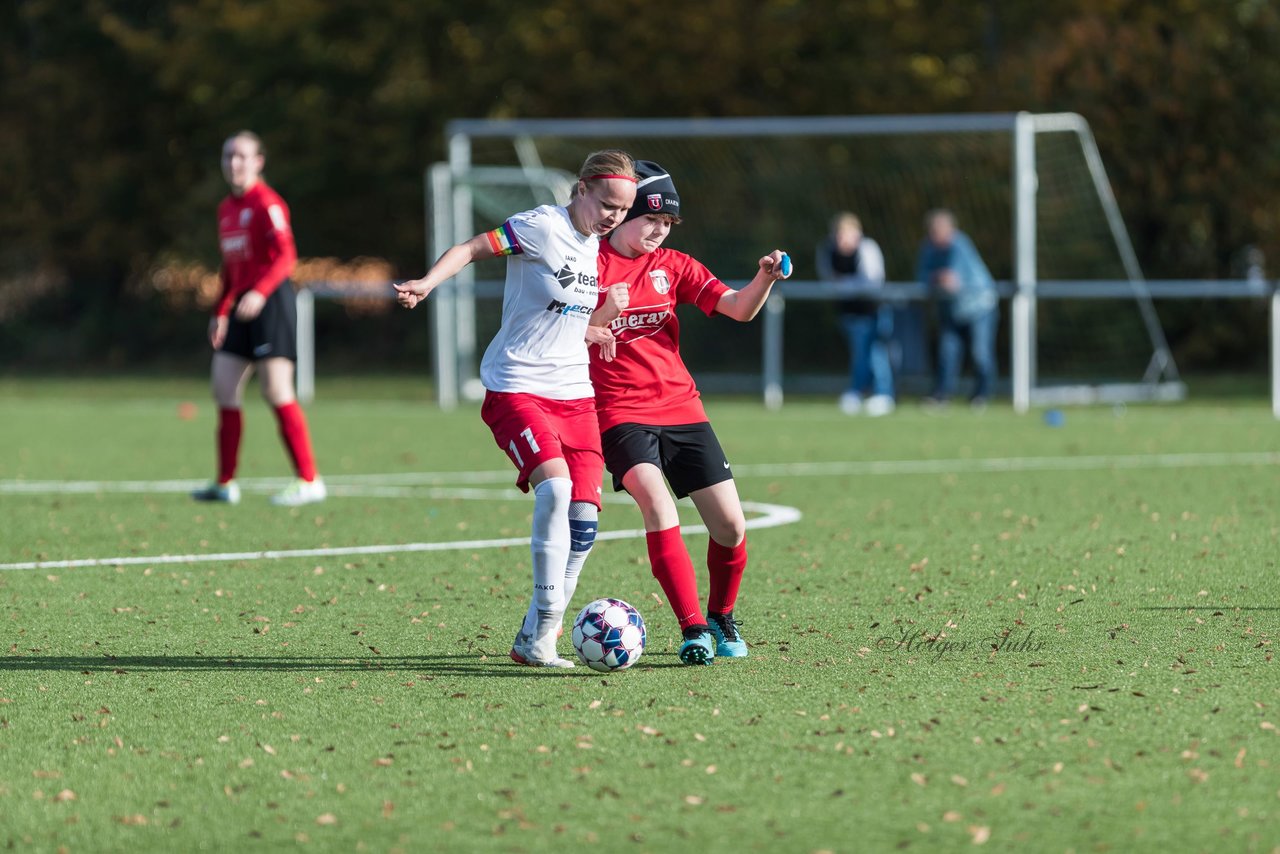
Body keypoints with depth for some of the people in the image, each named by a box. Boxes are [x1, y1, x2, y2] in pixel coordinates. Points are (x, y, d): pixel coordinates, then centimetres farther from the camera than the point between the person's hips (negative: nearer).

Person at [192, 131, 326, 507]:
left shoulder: (266, 203, -10)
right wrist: (220, 313, 24)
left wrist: (260, 292, -33)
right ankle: (225, 484, 12)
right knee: (223, 389, 5)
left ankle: (309, 481, -8)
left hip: (270, 302, -9)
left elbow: (285, 256, -20)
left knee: (277, 392, -11)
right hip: (242, 306, 9)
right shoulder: (226, 208, 17)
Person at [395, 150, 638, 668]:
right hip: (517, 387, -7)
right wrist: (427, 283, -27)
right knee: (555, 486, -27)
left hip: (574, 392, 7)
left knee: (584, 515, -4)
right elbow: (472, 249, -11)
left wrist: (592, 333, 5)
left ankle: (533, 640, 5)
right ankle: (546, 622, -19)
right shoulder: (543, 227, -10)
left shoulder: (600, 247, 12)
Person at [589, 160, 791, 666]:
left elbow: (739, 308, 0)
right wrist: (604, 314, -22)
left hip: (682, 409, 4)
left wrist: (765, 278, -19)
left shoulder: (673, 267, 9)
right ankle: (693, 630, -27)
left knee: (730, 526, -1)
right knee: (658, 506, -28)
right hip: (621, 414, -4)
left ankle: (721, 619, 25)